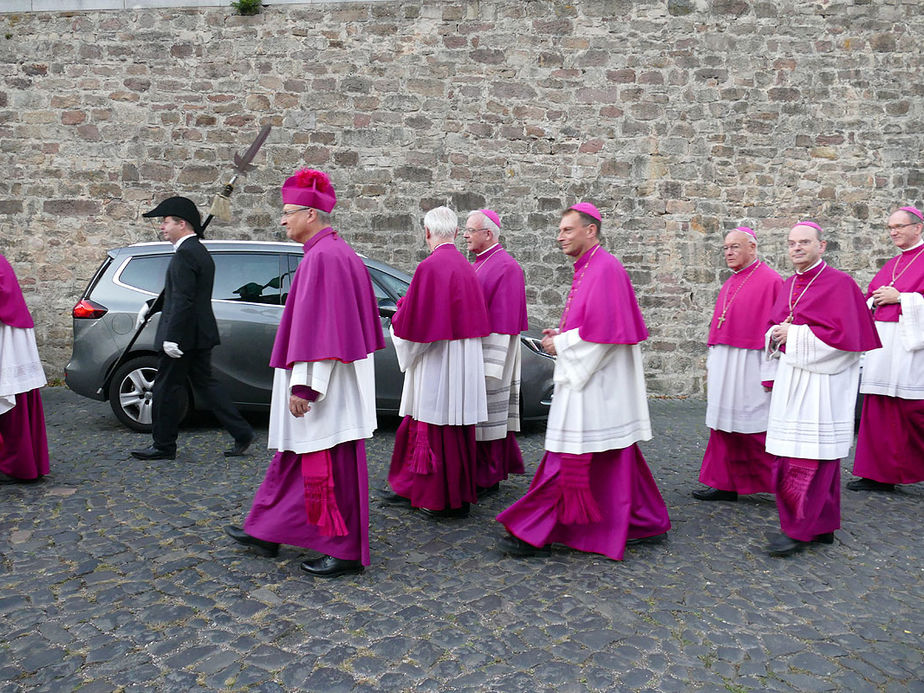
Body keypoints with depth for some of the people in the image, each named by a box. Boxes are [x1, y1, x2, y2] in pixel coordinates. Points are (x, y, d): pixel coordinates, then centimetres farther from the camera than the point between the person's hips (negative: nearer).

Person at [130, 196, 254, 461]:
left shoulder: (185, 253, -17)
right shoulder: (199, 251, 15)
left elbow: (183, 300, -23)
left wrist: (171, 337, -22)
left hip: (183, 335, -10)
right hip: (200, 333, 10)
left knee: (165, 389, 3)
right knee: (205, 382, 14)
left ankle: (164, 446, 15)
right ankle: (241, 433, 13)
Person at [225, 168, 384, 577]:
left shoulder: (321, 256, -17)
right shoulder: (336, 251, 15)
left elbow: (316, 326, -23)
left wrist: (303, 385, -23)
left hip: (325, 380, -11)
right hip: (331, 378, 11)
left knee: (329, 466, -2)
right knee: (293, 458, 18)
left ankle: (346, 552, 9)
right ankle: (265, 532, 31)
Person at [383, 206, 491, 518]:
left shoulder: (430, 267, -16)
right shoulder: (466, 267, 8)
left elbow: (414, 321, -17)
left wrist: (399, 314, 7)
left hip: (437, 363, -8)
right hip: (463, 361, 9)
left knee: (438, 426, 1)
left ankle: (448, 501, 11)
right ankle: (412, 488, 25)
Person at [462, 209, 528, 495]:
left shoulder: (506, 267, -14)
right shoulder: (478, 265, 16)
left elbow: (503, 321, -19)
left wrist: (488, 365, -23)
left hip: (489, 350, -9)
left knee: (487, 416, -1)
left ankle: (488, 478, 10)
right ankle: (479, 471, 24)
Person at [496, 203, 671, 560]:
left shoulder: (605, 269, -15)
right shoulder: (586, 269, 16)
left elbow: (602, 330, -23)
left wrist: (561, 344, -13)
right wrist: (561, 335, 9)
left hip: (594, 382, -10)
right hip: (583, 376, 10)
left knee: (569, 457, -4)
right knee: (611, 459, 15)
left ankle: (535, 534, 3)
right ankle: (647, 524, 26)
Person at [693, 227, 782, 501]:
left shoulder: (770, 281, -8)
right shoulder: (729, 284, 16)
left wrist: (770, 372, -18)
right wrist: (711, 363, 16)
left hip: (749, 364, -8)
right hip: (722, 364, 8)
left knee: (753, 429, -4)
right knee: (724, 425, 10)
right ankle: (725, 485, 19)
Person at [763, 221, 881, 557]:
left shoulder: (839, 283, -8)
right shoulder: (788, 285, 14)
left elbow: (843, 335, -16)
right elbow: (774, 327, 22)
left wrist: (793, 334, -13)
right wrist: (775, 336, -1)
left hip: (821, 380, -8)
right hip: (791, 377, 8)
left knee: (809, 456, -6)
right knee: (791, 452, 9)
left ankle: (799, 529, 1)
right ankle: (823, 526, 21)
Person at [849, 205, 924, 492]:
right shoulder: (891, 264, 21)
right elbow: (870, 300, 22)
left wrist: (900, 298, -12)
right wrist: (876, 298, 2)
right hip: (883, 341, 7)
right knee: (880, 408, 5)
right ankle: (881, 474, 10)